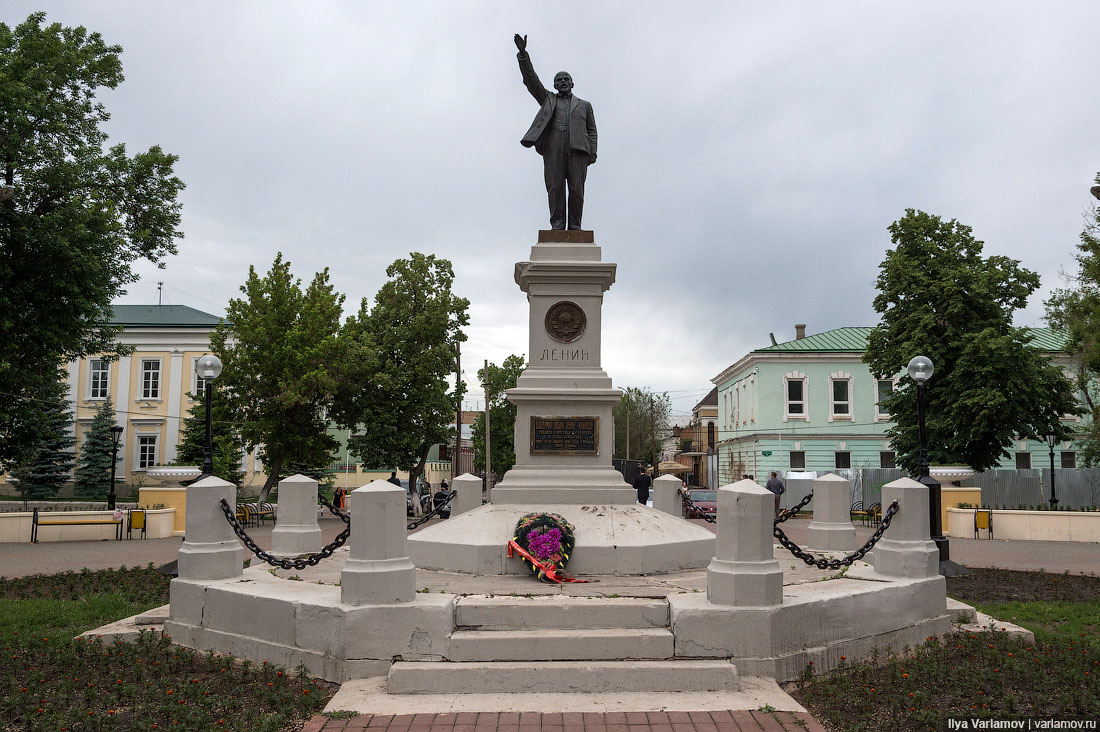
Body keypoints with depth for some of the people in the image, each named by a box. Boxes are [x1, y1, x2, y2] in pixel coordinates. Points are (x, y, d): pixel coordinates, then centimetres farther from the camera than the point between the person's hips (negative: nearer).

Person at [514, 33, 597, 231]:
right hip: (553, 149, 0)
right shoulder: (548, 100, 25)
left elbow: (592, 131, 18)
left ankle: (574, 227, -9)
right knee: (555, 187, -10)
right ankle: (557, 224, -10)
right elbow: (531, 80, 15)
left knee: (576, 189, -10)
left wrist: (592, 153, 1)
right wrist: (523, 53, 3)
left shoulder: (584, 105, 26)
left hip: (577, 149, 0)